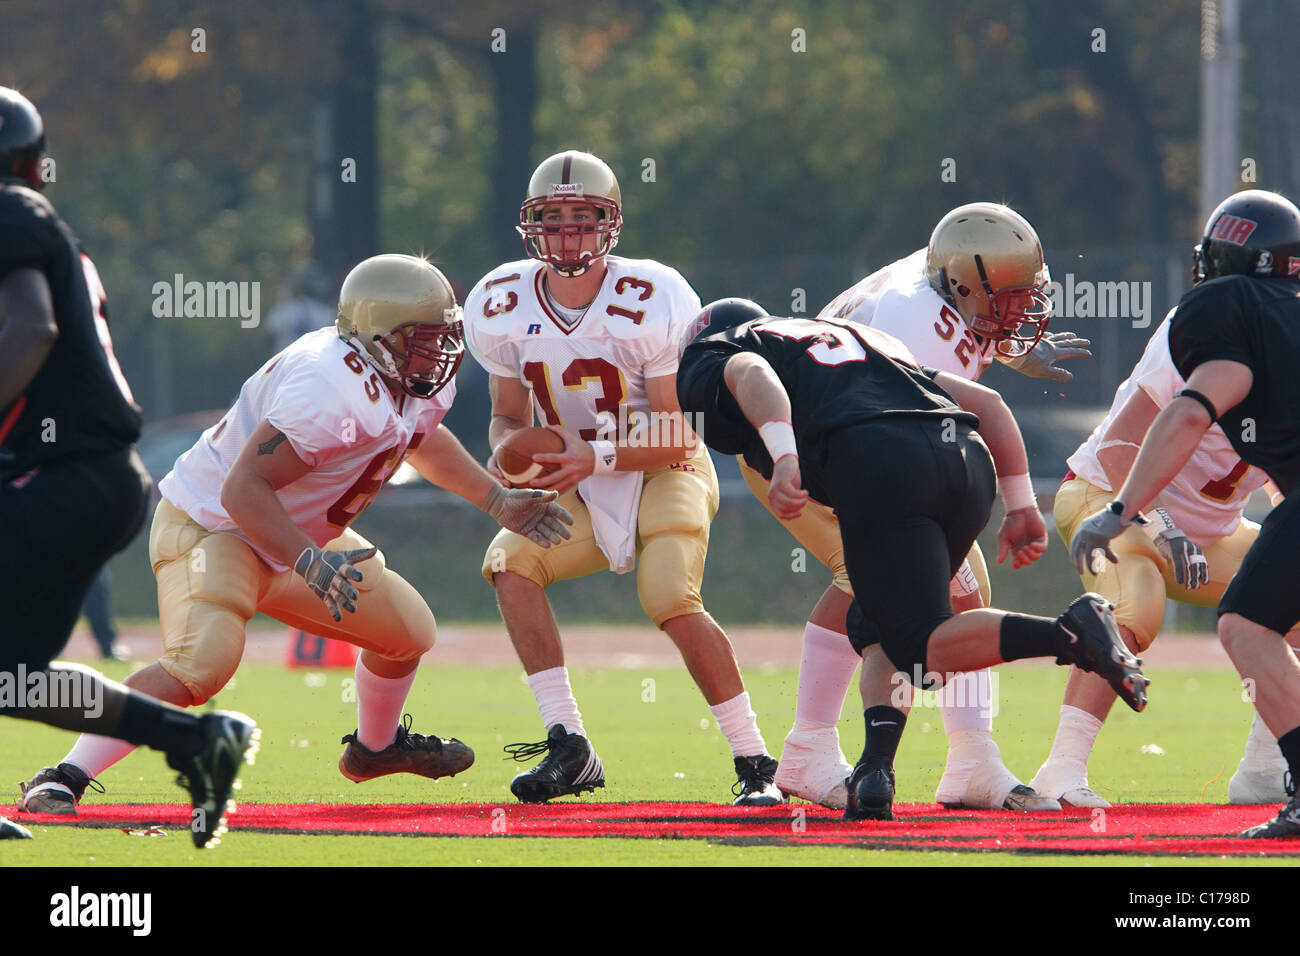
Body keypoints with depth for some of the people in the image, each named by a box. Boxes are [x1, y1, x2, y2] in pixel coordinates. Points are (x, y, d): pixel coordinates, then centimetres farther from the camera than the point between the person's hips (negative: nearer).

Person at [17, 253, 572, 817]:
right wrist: (309, 563, -41)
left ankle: (376, 748, 44)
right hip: (214, 529, -10)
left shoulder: (422, 383, -2)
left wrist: (496, 501, 23)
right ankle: (62, 781, -26)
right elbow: (244, 489, -34)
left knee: (408, 630, 16)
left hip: (296, 537, 10)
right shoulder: (335, 390, -33)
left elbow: (420, 436, 24)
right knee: (203, 664, -33)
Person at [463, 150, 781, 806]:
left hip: (663, 474, -5)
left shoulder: (654, 303, -21)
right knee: (510, 562, -19)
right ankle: (569, 750, -17)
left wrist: (596, 456, -31)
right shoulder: (500, 306, -7)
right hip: (581, 488, 5)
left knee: (670, 600, -27)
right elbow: (509, 415, 6)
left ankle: (755, 764, -16)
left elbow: (678, 434, -17)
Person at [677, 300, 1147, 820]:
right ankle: (876, 770, 0)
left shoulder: (712, 358, 23)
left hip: (880, 465, -7)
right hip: (968, 462, 7)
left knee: (920, 649, -5)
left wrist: (785, 460, -19)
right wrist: (1021, 508, 30)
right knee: (875, 626, 20)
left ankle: (1068, 634, -22)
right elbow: (984, 401, 32)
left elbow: (752, 376, -4)